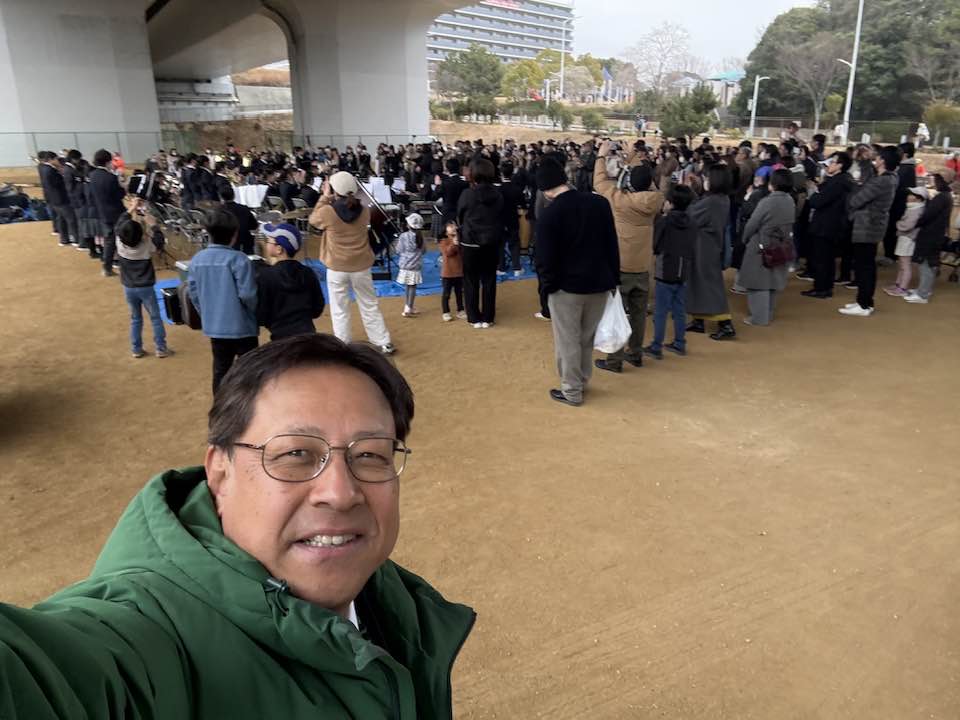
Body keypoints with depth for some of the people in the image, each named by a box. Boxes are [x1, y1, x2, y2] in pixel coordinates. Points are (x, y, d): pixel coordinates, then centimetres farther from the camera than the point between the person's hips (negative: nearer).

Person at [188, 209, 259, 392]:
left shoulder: (197, 260, 0)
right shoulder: (239, 260, -19)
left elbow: (193, 293, 6)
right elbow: (247, 294, -20)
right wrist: (256, 314, 0)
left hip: (214, 326, 5)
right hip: (242, 326, -5)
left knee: (220, 370, 16)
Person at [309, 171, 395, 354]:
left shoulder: (327, 212, -17)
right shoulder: (364, 210, -7)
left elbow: (313, 220, 5)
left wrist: (325, 197, 6)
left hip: (337, 268, -3)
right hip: (361, 266, 3)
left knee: (340, 311, 8)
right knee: (370, 306, 14)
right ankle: (384, 343, 18)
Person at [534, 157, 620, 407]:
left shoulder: (549, 214, -16)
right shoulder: (600, 203, -2)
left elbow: (545, 258, -14)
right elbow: (612, 245, 3)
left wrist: (549, 285, 2)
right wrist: (613, 279, 10)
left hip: (566, 286, -5)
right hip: (599, 283, 5)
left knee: (568, 341, 9)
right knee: (587, 337, 20)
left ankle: (571, 391, 18)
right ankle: (582, 381, 33)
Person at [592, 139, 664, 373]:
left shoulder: (619, 199, -15)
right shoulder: (654, 200, -5)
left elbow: (600, 181, 1)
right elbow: (648, 186, 17)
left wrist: (602, 156, 14)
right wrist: (635, 164, 20)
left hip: (619, 268, -4)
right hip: (642, 268, 4)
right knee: (638, 313, 15)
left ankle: (614, 360, 5)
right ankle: (636, 354, 26)